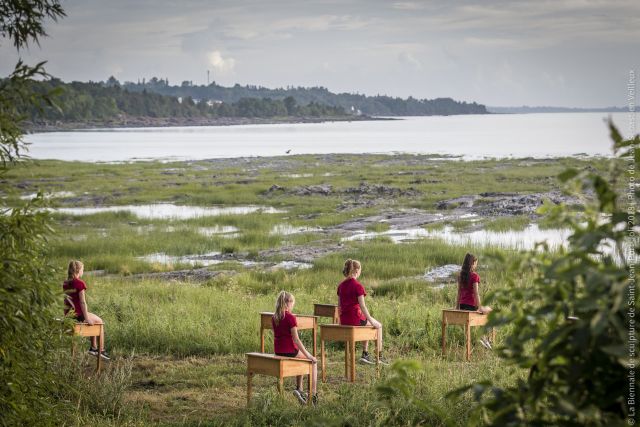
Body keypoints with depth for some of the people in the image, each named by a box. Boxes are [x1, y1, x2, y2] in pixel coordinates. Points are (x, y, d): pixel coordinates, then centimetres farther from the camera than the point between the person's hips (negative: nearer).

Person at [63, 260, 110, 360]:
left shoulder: (65, 284, 6)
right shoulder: (80, 283, -16)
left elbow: (65, 300, 11)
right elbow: (82, 302, -20)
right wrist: (86, 318, -16)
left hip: (68, 314, 8)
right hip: (78, 314, -8)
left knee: (94, 321, 31)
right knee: (99, 322, 17)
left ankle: (94, 348, 33)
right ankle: (101, 350, 19)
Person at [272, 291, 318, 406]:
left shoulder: (274, 318, 5)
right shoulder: (290, 318, -16)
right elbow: (296, 339, -17)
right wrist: (307, 355, -13)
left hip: (278, 351, 8)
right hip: (290, 351, -7)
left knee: (302, 358, 34)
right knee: (313, 361, 13)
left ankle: (299, 389, 32)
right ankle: (313, 393, 6)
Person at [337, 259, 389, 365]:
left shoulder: (341, 285, 7)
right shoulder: (358, 286, -15)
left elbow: (339, 305, 12)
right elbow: (362, 306, -17)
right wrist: (371, 320, -10)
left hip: (344, 320, 7)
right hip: (355, 318, -7)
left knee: (368, 324, 34)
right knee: (378, 326, 17)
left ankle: (365, 354, 30)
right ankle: (379, 357, 21)